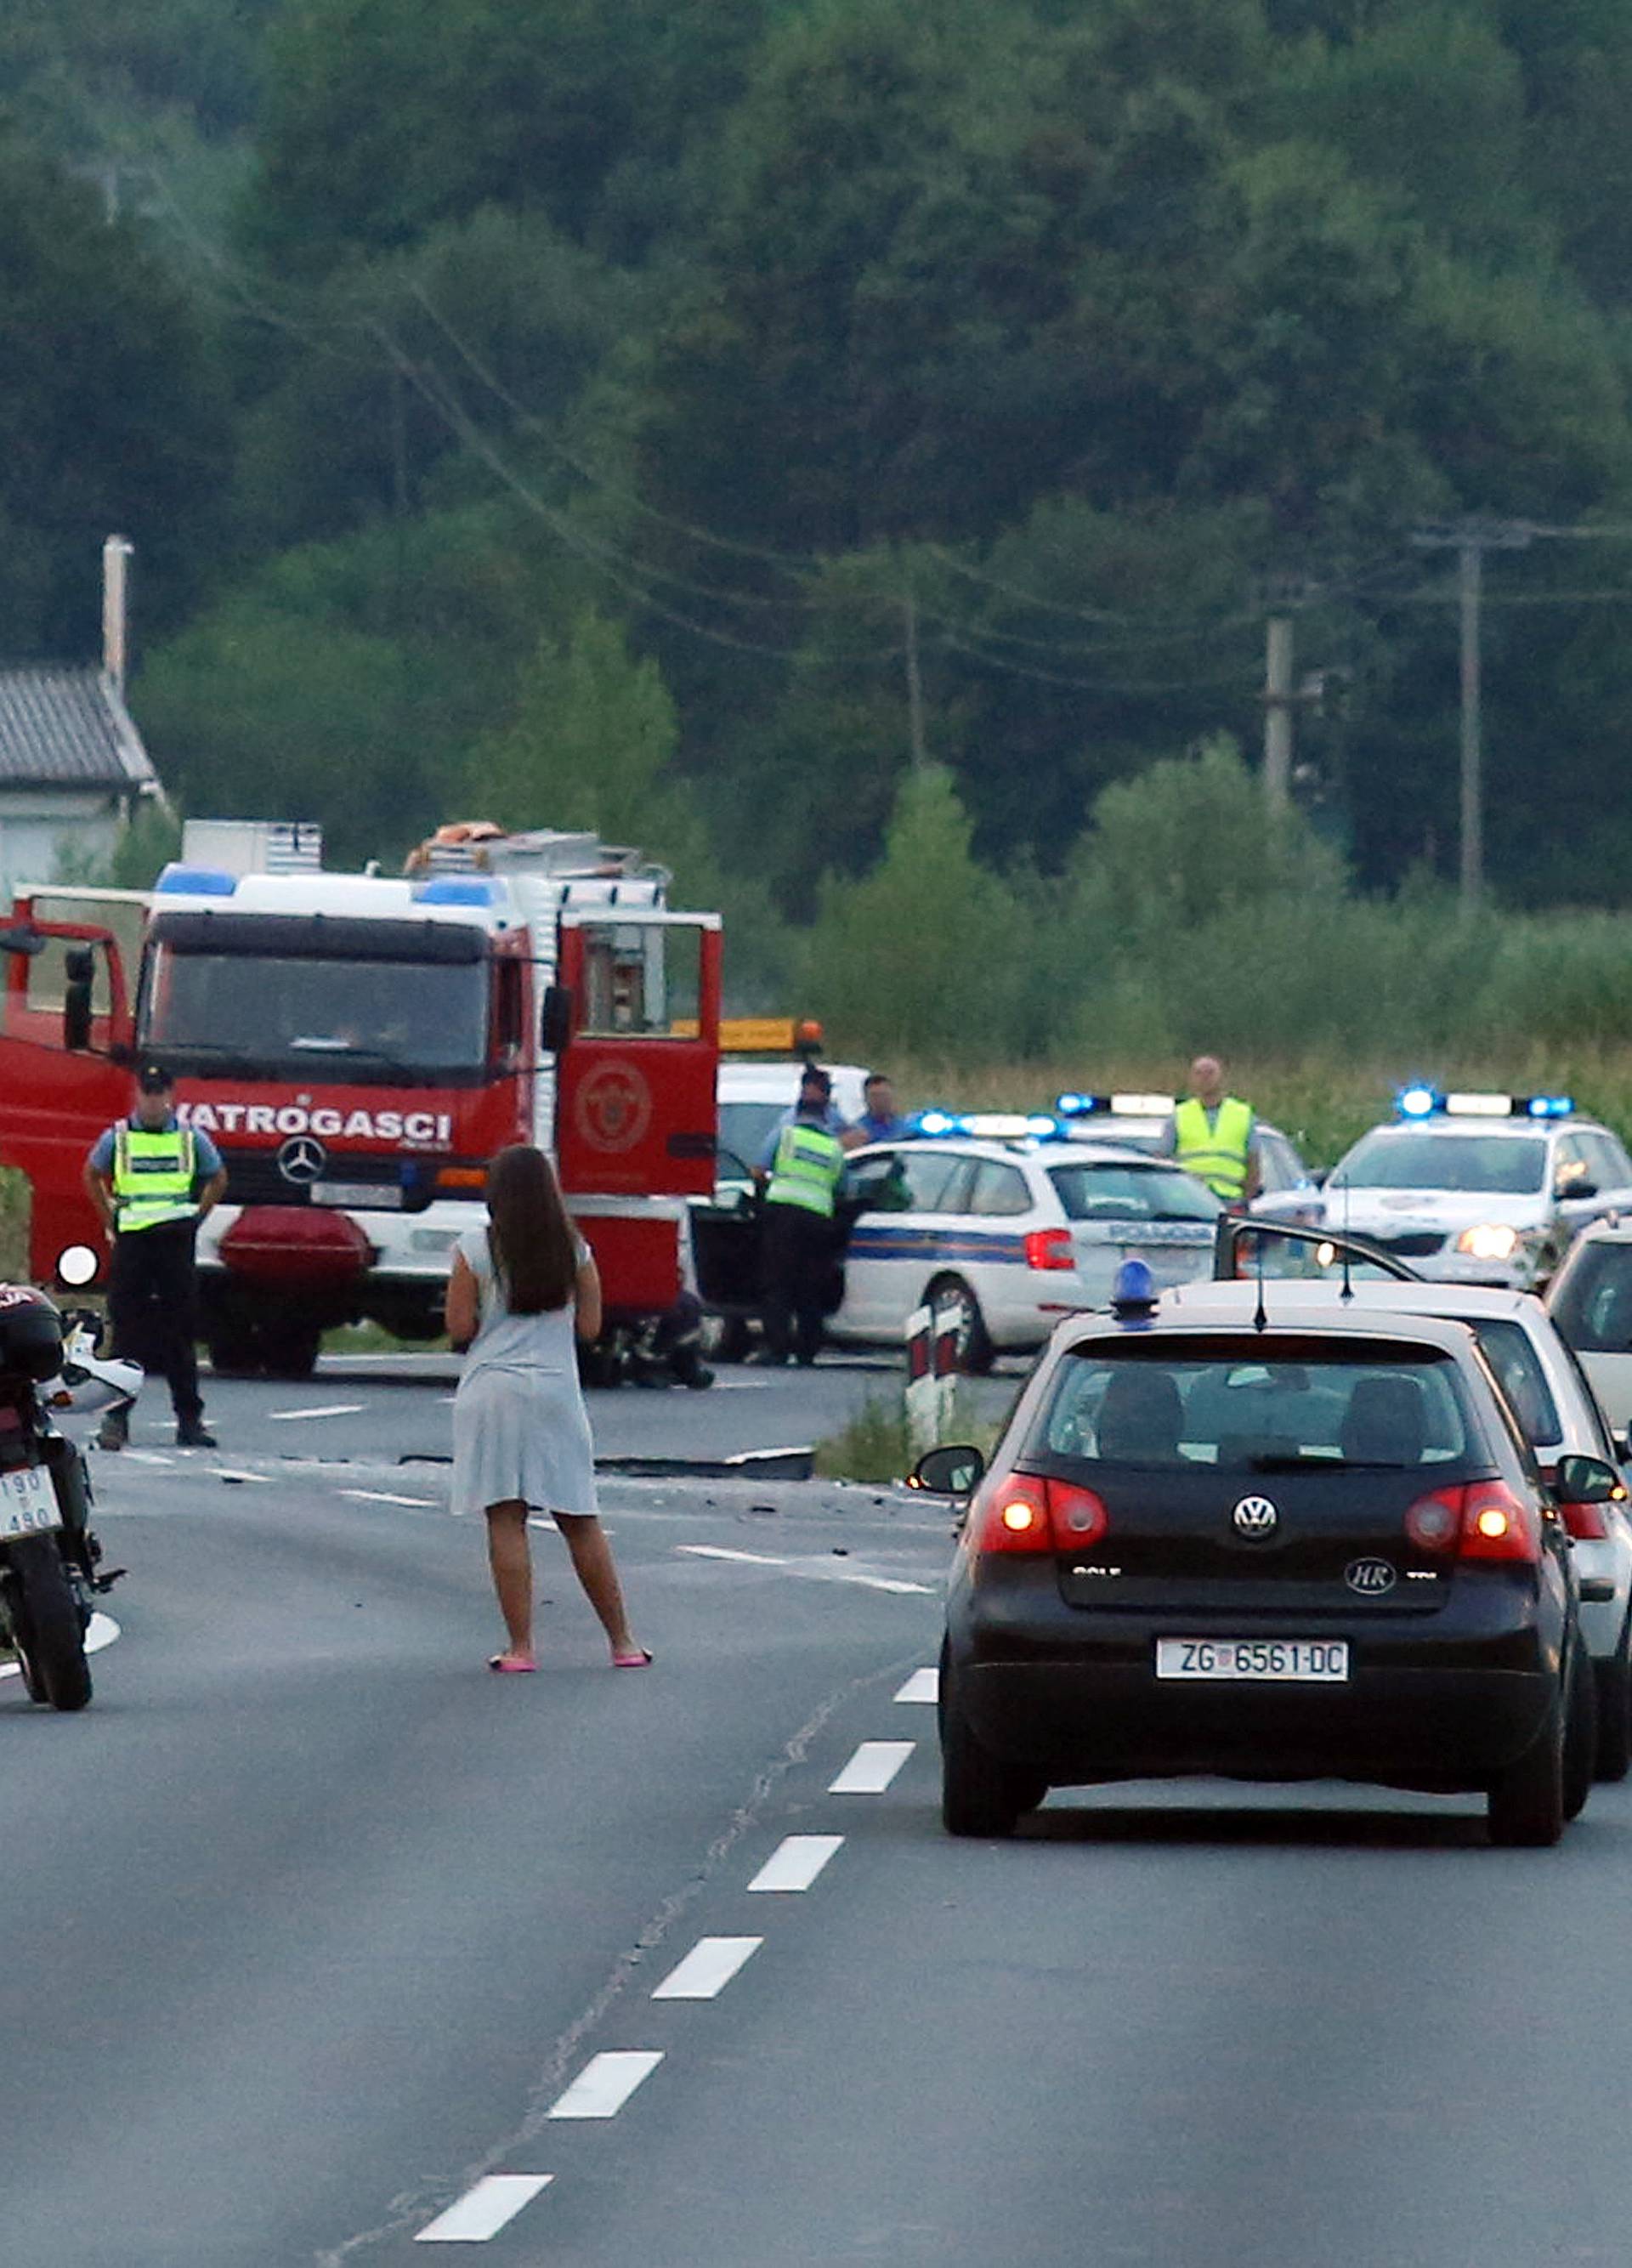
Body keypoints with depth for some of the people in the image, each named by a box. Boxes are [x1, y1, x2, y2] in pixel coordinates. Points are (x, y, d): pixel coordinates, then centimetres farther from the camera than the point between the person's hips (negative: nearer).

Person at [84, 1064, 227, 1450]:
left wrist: (197, 1217, 10)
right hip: (132, 1242, -1)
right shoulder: (117, 1138, 3)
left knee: (181, 1334, 5)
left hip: (177, 1240, 1)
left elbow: (217, 1178, 20)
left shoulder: (191, 1139, 5)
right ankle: (116, 1417, -2)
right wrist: (111, 1220, 10)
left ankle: (190, 1419, 9)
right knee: (126, 1331, -4)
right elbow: (92, 1175, 18)